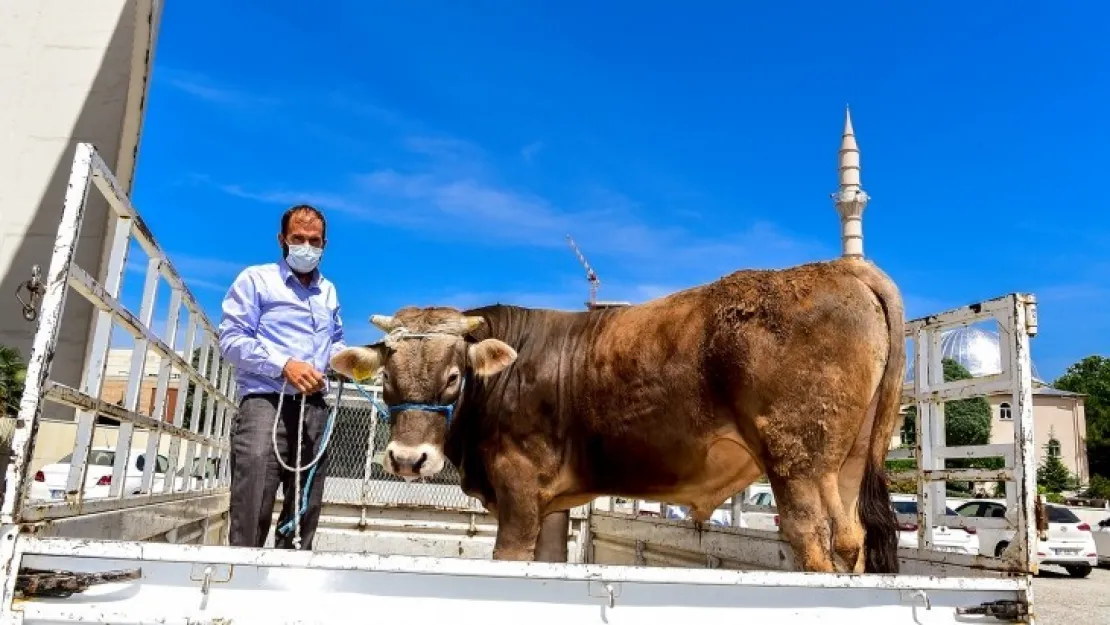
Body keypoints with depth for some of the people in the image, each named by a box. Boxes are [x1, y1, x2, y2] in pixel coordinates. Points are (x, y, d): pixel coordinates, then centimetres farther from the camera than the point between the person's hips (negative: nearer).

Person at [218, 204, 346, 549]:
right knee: (251, 513, -13)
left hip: (314, 407, 6)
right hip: (265, 403, -5)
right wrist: (284, 365, -17)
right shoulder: (256, 279, 4)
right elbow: (231, 339, -5)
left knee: (304, 513, 8)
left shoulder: (328, 291, 22)